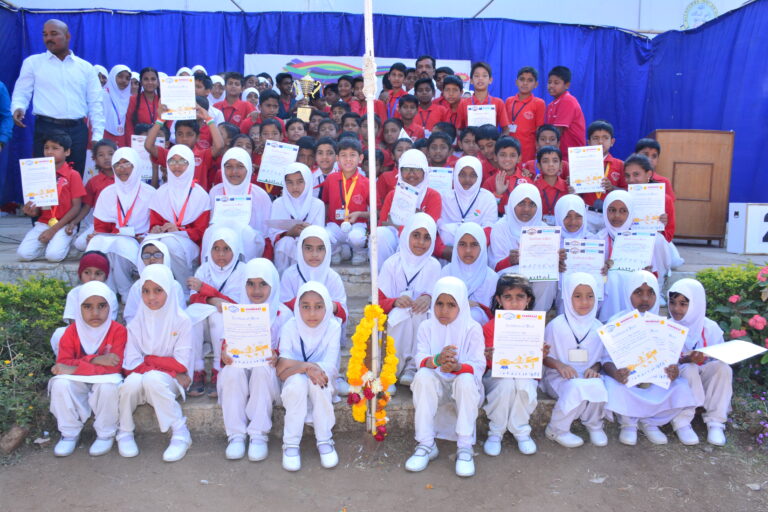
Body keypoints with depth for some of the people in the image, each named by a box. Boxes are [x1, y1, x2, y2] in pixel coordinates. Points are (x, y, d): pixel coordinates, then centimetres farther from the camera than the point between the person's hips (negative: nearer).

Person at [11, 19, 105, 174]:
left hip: (78, 130, 1)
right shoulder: (33, 62, 10)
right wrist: (18, 108, -16)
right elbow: (22, 92, 8)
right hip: (46, 129, -1)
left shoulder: (86, 67, 12)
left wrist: (97, 136, 2)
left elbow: (95, 103, 10)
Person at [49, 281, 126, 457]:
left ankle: (106, 434, -10)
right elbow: (62, 363, -13)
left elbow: (114, 367, -23)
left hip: (105, 380, -3)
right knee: (60, 383, -27)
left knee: (108, 385, -35)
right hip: (79, 383, 3)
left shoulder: (118, 330, -16)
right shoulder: (72, 331, -6)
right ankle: (70, 433, -5)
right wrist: (95, 360, -27)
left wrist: (75, 369, -26)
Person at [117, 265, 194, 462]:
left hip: (170, 380, -2)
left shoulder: (181, 321, -3)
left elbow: (181, 363, -8)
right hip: (142, 375, 3)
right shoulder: (137, 322, 4)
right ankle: (124, 431, -5)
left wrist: (147, 361, -8)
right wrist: (166, 366, -16)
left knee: (152, 379, -34)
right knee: (132, 382, -31)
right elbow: (132, 362, -5)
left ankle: (180, 433, -23)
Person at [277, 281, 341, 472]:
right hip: (295, 386, 0)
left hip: (322, 386, 0)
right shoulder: (290, 327, -13)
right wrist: (306, 367, -36)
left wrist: (294, 364, -29)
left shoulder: (333, 327, -14)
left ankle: (325, 441, -17)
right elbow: (281, 372, -19)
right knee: (297, 381, -33)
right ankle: (291, 445, -20)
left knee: (316, 381, -33)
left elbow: (329, 368, -21)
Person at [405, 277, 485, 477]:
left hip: (464, 387, -1)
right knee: (422, 376, -29)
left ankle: (465, 448, -25)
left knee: (466, 380, -34)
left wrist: (457, 367, -39)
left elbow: (478, 365, -16)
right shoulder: (426, 327, -1)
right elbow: (420, 360, -14)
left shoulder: (472, 328, -7)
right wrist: (436, 360, -38)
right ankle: (425, 445, -23)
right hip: (436, 387, 2)